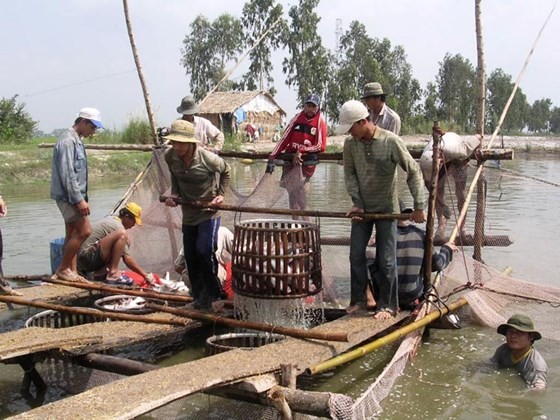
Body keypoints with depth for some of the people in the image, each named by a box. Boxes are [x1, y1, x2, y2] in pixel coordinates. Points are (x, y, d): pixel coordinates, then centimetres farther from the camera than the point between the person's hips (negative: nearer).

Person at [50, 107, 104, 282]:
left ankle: (71, 271, 16)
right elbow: (67, 174, -21)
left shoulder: (76, 141, 17)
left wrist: (81, 198, 18)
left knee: (73, 234, 11)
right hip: (68, 196, -10)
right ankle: (62, 269, -2)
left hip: (72, 197, 10)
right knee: (84, 230, -12)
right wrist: (79, 199, -22)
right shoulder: (67, 141, -15)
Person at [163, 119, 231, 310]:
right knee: (190, 257, 8)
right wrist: (174, 194, -4)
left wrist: (220, 194, -6)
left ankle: (211, 293, 4)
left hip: (209, 210, -5)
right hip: (188, 211, 5)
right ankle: (199, 296, 23)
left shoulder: (208, 158, -23)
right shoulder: (170, 156, -11)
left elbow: (225, 171, 0)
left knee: (204, 251, -16)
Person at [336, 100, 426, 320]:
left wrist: (418, 207, -13)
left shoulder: (391, 142, -18)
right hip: (363, 208, 4)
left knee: (386, 260, 0)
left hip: (387, 209, -4)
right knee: (356, 254, 6)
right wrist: (356, 201, -6)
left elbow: (413, 172, -12)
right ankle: (358, 298, 23)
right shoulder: (350, 143, -6)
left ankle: (387, 305, 14)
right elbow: (349, 173, 4)